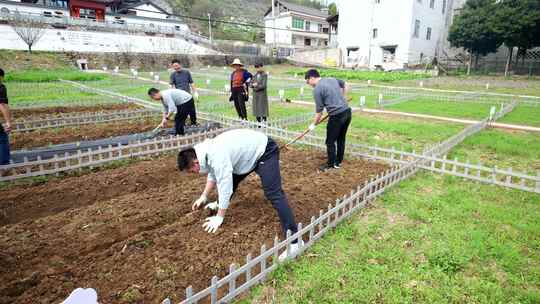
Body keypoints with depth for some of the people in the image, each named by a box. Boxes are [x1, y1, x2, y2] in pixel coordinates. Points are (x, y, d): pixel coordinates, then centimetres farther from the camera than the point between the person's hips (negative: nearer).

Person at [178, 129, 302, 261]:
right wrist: (204, 197, 24)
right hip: (251, 151, 10)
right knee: (231, 178, 21)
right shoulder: (206, 150, 0)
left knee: (273, 194, -20)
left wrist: (219, 217, -17)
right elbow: (213, 174, 19)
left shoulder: (217, 156, -31)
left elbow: (224, 186, -27)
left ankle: (294, 241, -23)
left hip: (265, 151, -10)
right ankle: (221, 204, 51)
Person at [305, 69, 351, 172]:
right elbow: (343, 84, 34)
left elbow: (319, 111, -9)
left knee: (330, 142, 7)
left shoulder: (317, 89, -10)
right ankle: (339, 162, 31)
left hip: (337, 116, -8)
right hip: (347, 112, 8)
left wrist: (314, 124, 5)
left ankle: (331, 164, 18)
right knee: (341, 139, 19)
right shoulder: (332, 79, 12)